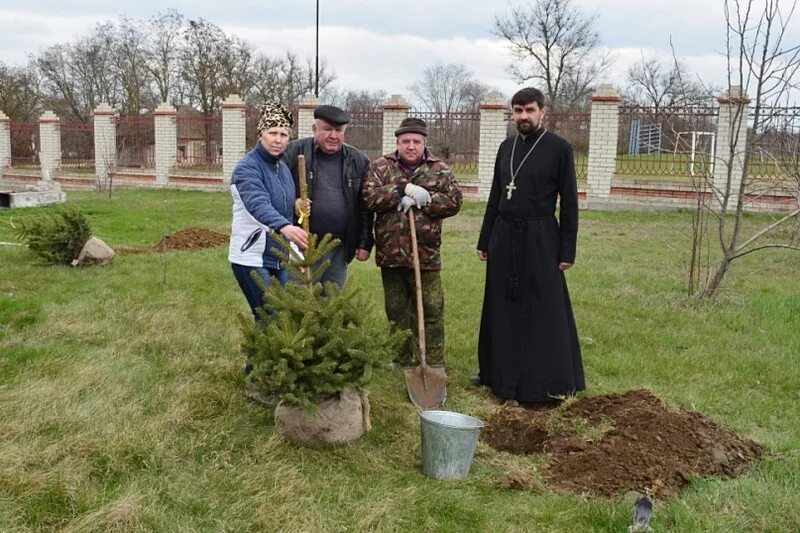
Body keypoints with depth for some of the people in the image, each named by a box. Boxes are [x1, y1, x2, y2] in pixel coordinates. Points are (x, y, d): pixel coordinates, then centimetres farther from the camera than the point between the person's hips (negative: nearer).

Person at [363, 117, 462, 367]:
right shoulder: (381, 166, 5)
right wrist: (404, 190, -18)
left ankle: (434, 364, 10)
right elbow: (369, 197, -10)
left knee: (431, 309, 0)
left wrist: (423, 199, -15)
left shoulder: (439, 169, 4)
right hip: (390, 253, 2)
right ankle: (403, 360, 27)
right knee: (396, 310, 13)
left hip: (425, 253, -2)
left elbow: (453, 201, -5)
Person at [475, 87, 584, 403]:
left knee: (544, 311, -1)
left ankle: (549, 382, 8)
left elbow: (569, 202, -6)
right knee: (502, 308, 12)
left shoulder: (559, 148, -5)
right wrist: (484, 240, 14)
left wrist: (567, 250, -9)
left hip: (539, 239, -5)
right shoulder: (506, 147, 11)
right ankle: (499, 372, 24)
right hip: (504, 237, 6)